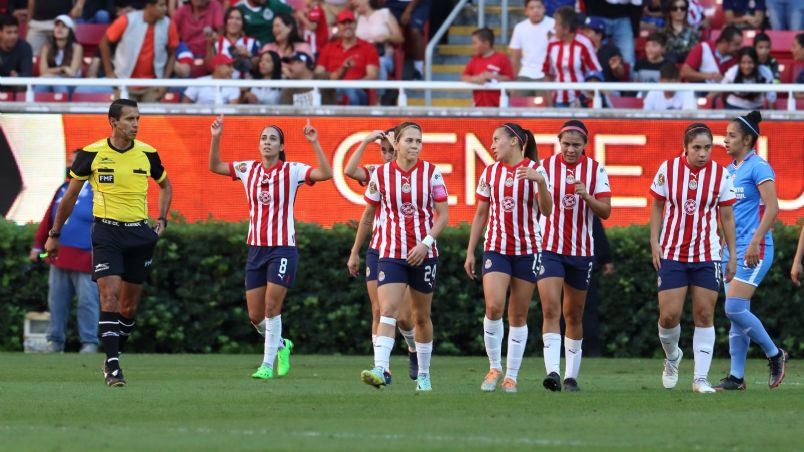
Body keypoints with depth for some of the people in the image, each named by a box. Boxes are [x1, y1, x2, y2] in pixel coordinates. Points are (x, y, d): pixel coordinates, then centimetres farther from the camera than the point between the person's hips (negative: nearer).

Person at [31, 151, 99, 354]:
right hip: (59, 258, 6)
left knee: (88, 302, -5)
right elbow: (48, 220, 16)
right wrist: (37, 246, 14)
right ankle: (55, 342, 12)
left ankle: (89, 343, 0)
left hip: (85, 260, -6)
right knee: (57, 301, 7)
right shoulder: (63, 190, 15)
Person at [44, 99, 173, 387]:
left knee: (130, 305, 6)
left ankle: (113, 358, 24)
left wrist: (162, 220, 9)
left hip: (139, 234, 3)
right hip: (106, 232, -3)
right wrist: (54, 234, 10)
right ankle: (112, 366, -16)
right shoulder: (92, 154, -6)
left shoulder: (147, 154, 0)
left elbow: (165, 186, 21)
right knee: (110, 296, -16)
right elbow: (70, 195, 6)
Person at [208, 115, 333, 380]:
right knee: (255, 315, 4)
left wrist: (314, 143, -24)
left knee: (272, 307, -10)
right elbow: (214, 166, 13)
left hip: (283, 248, -4)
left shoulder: (292, 171, -5)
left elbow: (326, 173, -17)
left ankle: (267, 364, 0)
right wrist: (215, 138, 0)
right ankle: (280, 345, 31)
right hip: (256, 248, 4)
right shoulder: (248, 169, 7)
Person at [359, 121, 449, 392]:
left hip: (423, 254, 1)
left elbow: (443, 215, -1)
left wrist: (426, 242, -16)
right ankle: (380, 370, -29)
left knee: (421, 316, 11)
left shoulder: (431, 173, -2)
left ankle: (424, 375, 24)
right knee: (388, 311, -17)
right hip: (390, 254, -1)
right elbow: (368, 214, 11)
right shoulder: (380, 175, -1)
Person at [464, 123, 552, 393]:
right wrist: (470, 252, 10)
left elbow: (546, 211, -10)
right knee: (494, 307, -16)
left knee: (518, 316, 2)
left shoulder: (535, 170, -2)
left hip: (527, 249, -2)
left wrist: (540, 181, -27)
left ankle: (511, 376, 9)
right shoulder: (490, 173, 7)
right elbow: (481, 215, 13)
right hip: (496, 248, 2)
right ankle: (495, 368, 1)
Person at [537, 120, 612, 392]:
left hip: (581, 251, 2)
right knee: (550, 309, -17)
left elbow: (605, 211, -5)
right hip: (549, 248, -2)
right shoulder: (545, 166, -2)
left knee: (574, 315, 10)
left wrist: (586, 196, -21)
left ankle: (571, 376, 19)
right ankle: (552, 372, -25)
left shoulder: (595, 170, 0)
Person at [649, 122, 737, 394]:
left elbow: (727, 217, 4)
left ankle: (701, 379, 3)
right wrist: (654, 243, -2)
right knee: (669, 315, -6)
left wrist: (732, 255, 3)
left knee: (704, 315, -2)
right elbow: (657, 207, 6)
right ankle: (672, 357, 25)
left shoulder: (721, 175, -3)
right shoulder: (668, 170, -4)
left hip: (707, 256, 0)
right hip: (672, 253, 0)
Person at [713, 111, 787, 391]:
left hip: (754, 251, -8)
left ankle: (774, 355, 1)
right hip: (732, 251, 8)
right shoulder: (729, 170, 16)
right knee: (737, 315, 6)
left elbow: (772, 208, -17)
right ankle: (736, 376, 7)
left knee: (735, 308, -15)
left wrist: (755, 242, -23)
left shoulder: (758, 167, -9)